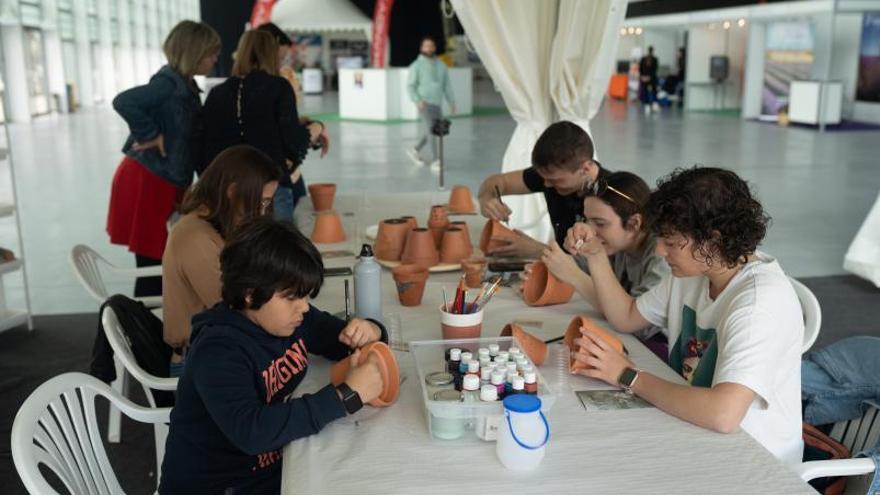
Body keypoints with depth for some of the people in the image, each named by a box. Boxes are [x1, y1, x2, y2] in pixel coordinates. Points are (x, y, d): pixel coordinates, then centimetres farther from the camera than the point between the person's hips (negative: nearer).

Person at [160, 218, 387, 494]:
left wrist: (369, 332, -15)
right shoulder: (219, 351, -24)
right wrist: (347, 395, -35)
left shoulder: (292, 319, -3)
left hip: (273, 465, 7)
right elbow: (251, 431, -36)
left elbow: (345, 342, 9)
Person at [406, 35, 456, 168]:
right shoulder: (416, 65, -3)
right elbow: (410, 86, -5)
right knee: (431, 130, -16)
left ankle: (415, 150, 31)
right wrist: (417, 100, -21)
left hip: (437, 104, 6)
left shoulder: (441, 65, 12)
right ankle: (435, 160, -16)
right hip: (424, 103, -6)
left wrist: (452, 102, 3)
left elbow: (447, 85, 13)